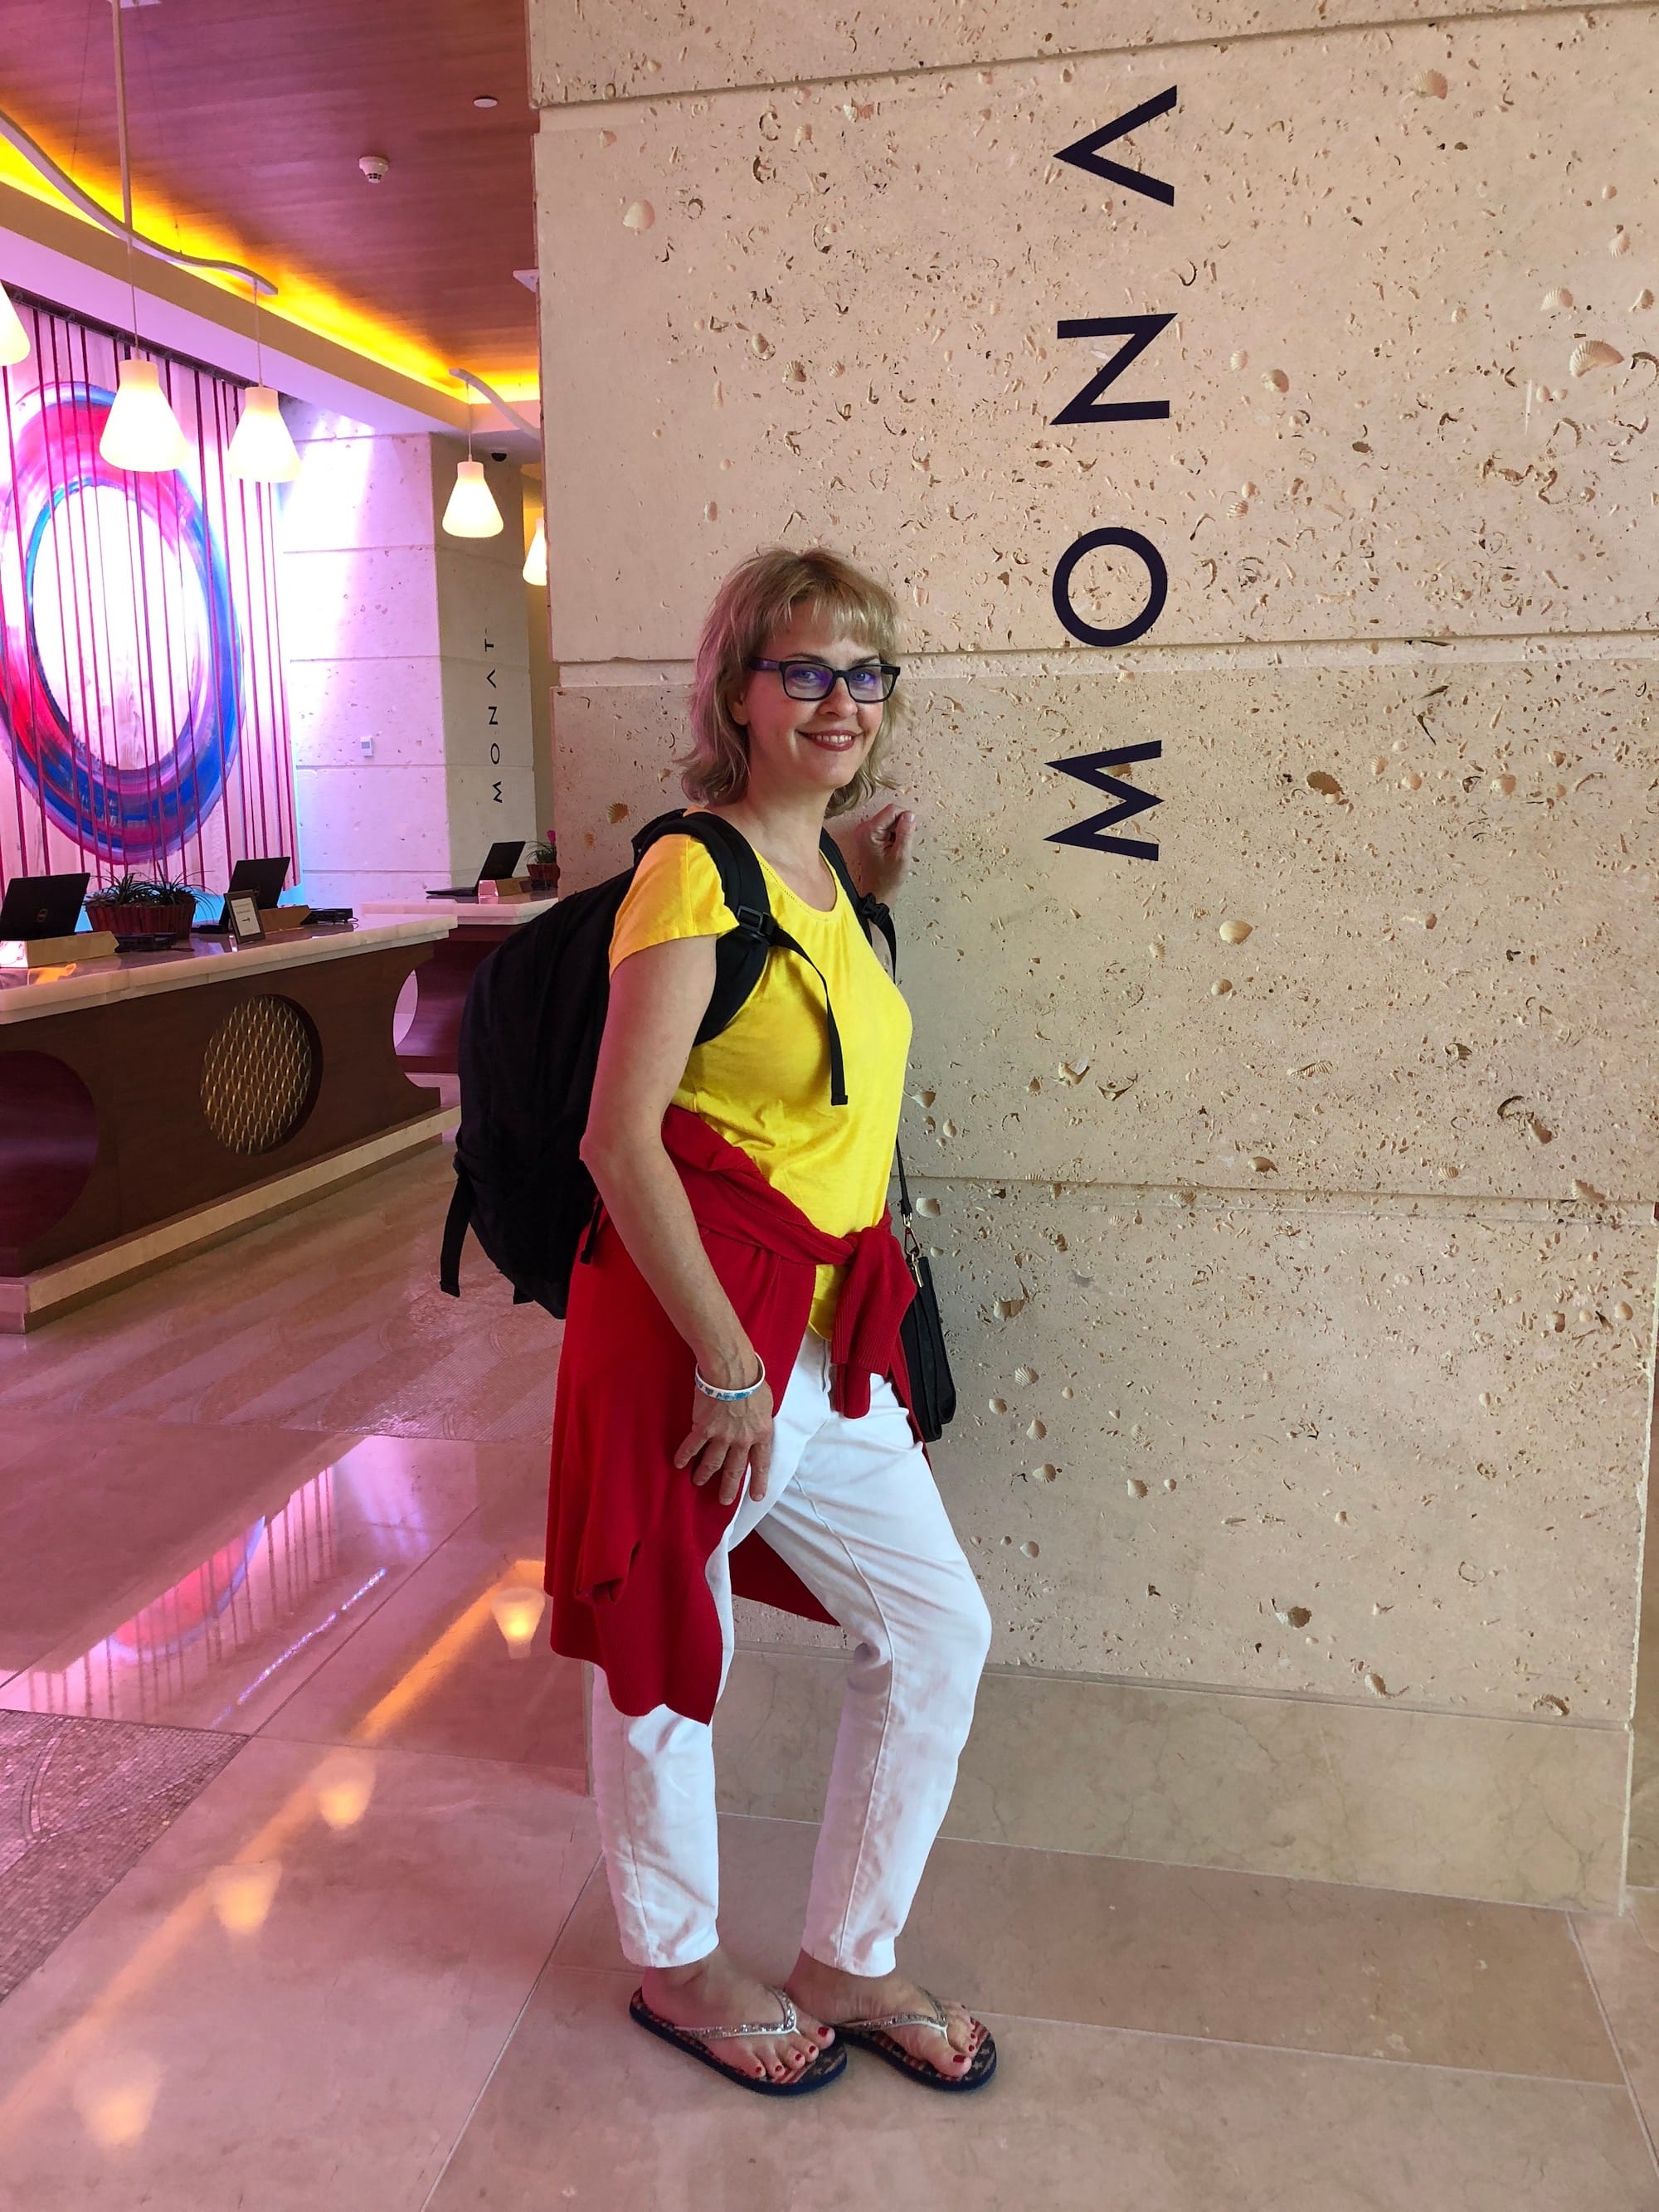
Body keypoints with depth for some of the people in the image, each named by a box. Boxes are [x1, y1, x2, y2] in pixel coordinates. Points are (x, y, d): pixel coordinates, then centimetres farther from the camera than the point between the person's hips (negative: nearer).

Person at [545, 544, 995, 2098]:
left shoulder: (820, 875, 12)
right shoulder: (693, 874, -13)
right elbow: (620, 1136, -20)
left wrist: (867, 879, 16)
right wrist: (729, 1364, -19)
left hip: (823, 1328, 9)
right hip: (689, 1321, -8)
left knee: (937, 1630, 13)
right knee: (667, 1652, 12)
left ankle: (846, 1964, 33)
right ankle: (678, 1966, 38)